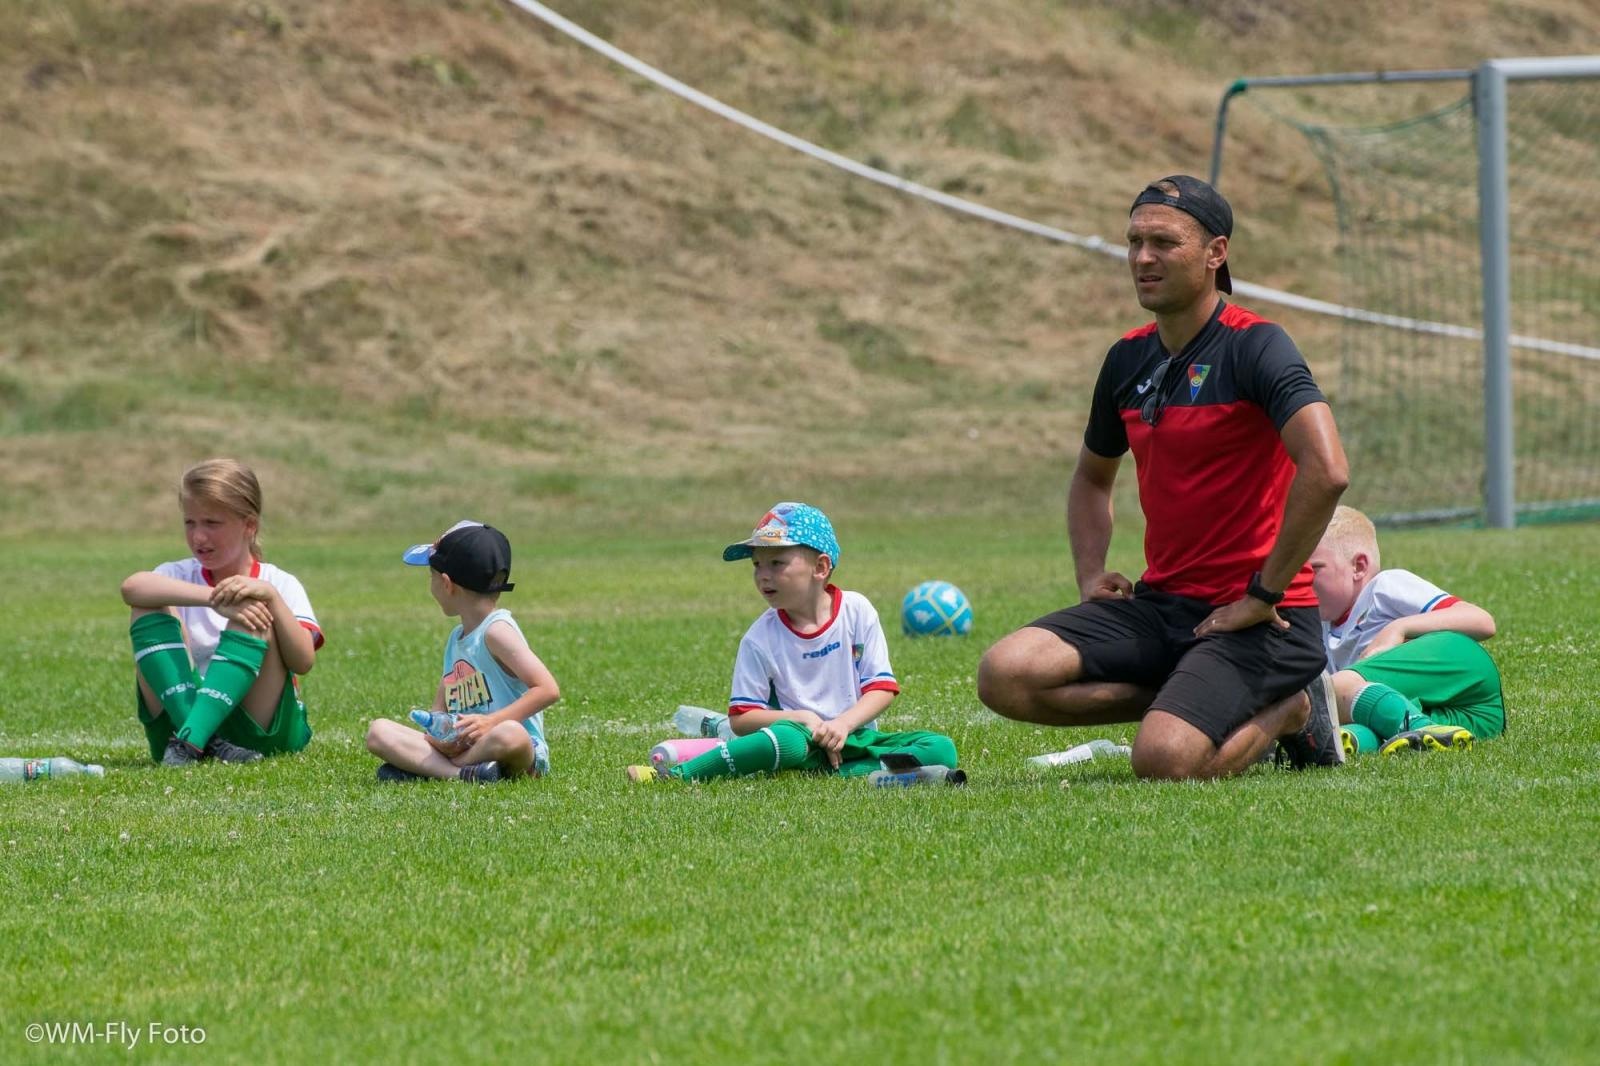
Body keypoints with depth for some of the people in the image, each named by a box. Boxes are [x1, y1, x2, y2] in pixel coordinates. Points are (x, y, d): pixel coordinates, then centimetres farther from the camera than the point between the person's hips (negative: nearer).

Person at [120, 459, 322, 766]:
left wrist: (271, 595, -26)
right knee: (152, 608, -14)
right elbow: (131, 587, -20)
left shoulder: (279, 584, 4)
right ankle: (190, 738, -31)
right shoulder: (179, 576, 7)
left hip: (263, 726, -2)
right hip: (180, 714, 2)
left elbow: (303, 662, -13)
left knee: (252, 614, -22)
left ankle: (189, 739, -38)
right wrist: (213, 599, -32)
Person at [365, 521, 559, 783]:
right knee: (379, 732, -9)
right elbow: (439, 709, 18)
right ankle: (462, 773, -28)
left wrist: (491, 721, -24)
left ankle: (420, 767, -30)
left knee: (509, 733, -44)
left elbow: (548, 690, -18)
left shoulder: (497, 631, -8)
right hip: (459, 747, 8)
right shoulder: (456, 638, 18)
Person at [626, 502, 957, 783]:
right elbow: (741, 717, -4)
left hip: (856, 736, 3)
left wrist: (843, 723, -19)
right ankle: (674, 775, -37)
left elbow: (882, 688, -1)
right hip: (805, 739, -3)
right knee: (788, 739, -40)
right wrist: (802, 718, -19)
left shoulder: (856, 611, 0)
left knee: (940, 749, -22)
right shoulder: (761, 638, -2)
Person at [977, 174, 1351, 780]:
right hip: (1161, 603, 7)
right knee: (1005, 676, -15)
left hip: (1254, 617, -7)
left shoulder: (1254, 347, -12)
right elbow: (1092, 478, 30)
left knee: (1164, 760, -30)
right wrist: (1091, 573, 12)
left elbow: (1326, 471, -26)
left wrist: (1263, 594, -20)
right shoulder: (1128, 359, 11)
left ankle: (1289, 711, 4)